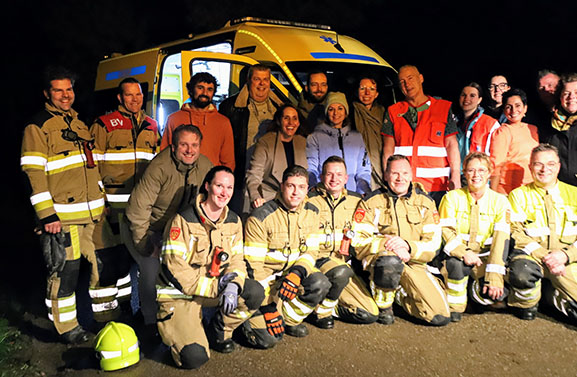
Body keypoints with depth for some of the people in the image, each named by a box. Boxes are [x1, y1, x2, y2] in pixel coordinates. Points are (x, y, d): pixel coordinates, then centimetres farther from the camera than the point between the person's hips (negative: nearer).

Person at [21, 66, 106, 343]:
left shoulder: (80, 124, 18)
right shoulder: (37, 127, -5)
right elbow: (34, 173, -12)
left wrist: (102, 201, 19)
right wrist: (46, 215, -17)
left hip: (92, 214, 7)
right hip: (62, 216, -7)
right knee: (64, 271, -2)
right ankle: (67, 328, 14)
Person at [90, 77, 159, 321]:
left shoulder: (151, 125, 15)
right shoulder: (104, 125, -1)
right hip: (112, 204, -5)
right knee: (112, 259, -5)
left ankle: (123, 303, 30)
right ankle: (106, 315, 6)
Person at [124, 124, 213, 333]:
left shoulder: (205, 166, -9)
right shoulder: (160, 167, -27)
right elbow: (138, 208, -25)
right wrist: (147, 244, -20)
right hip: (147, 227, -5)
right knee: (152, 270, -17)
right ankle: (151, 321, 6)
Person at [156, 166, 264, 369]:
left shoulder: (233, 221, 2)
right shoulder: (184, 220, -17)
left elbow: (236, 260, 3)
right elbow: (173, 267, -21)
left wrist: (233, 285, -20)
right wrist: (215, 287, -21)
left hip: (218, 285, 6)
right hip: (180, 293, -6)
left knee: (256, 292, -19)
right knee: (195, 357, -21)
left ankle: (219, 331, 5)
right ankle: (174, 329, 14)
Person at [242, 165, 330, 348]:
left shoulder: (312, 213, -1)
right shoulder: (260, 217, -17)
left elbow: (311, 252, 2)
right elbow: (253, 264, -17)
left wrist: (297, 273, -22)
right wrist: (268, 307, -21)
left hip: (293, 272, 5)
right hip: (265, 277, -5)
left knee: (320, 284, -26)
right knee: (268, 338, -18)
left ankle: (289, 319, -3)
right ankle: (252, 317, 15)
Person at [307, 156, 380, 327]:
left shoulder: (355, 201, 10)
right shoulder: (309, 201, -4)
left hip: (345, 264, 5)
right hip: (318, 261, -4)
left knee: (370, 315, -7)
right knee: (341, 272, -38)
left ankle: (327, 305, 13)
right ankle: (321, 310, -12)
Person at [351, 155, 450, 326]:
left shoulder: (425, 202, 6)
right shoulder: (371, 203, -1)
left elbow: (433, 244, -1)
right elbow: (359, 243, -7)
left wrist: (408, 246, -21)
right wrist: (387, 243, -24)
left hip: (414, 266, 3)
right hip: (379, 260, -3)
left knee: (441, 317, -11)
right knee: (390, 260, -40)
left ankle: (400, 295, 18)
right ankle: (383, 306, -10)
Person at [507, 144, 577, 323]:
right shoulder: (518, 195, 7)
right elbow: (515, 232, -4)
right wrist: (544, 256, -17)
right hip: (531, 256, -2)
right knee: (521, 271, -38)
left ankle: (550, 293, 13)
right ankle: (527, 303, -3)